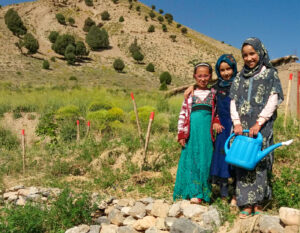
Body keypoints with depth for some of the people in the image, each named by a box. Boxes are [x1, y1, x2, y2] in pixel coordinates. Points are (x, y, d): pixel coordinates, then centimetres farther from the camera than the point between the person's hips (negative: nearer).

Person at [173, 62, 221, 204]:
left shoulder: (213, 94, 13)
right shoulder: (190, 94, 11)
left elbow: (218, 112, 16)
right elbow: (183, 114, 9)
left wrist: (216, 122, -6)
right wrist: (181, 134, 1)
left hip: (207, 132, 0)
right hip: (192, 132, 0)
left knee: (205, 160, -1)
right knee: (190, 161, -2)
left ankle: (201, 195, 5)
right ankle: (192, 192, 7)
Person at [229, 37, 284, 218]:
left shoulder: (270, 74, 7)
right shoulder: (240, 77, 17)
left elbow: (273, 101, -3)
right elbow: (233, 101, 10)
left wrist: (258, 124, -12)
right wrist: (237, 122, -5)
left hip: (261, 127, -3)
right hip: (242, 127, 3)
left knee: (259, 161, -6)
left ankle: (258, 205, 1)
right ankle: (247, 205, 3)